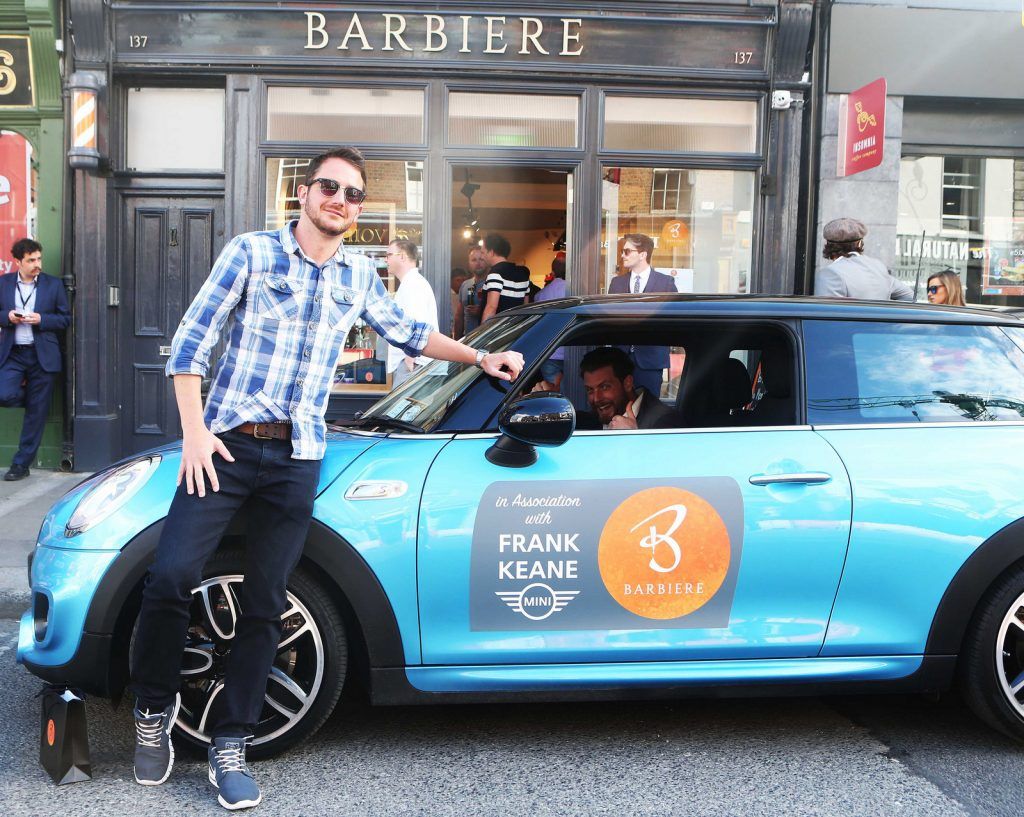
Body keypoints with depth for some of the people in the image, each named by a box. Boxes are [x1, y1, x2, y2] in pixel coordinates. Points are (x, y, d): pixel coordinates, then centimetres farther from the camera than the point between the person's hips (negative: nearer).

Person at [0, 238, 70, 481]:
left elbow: (65, 318, 4)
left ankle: (21, 463, 13)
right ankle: (23, 390, 16)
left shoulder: (53, 285, 3)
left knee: (36, 412, 2)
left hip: (43, 355, 0)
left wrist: (40, 319, -12)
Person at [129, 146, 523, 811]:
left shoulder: (359, 276, 14)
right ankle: (155, 708, 13)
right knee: (171, 577, -12)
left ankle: (231, 745, 15)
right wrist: (194, 431, -9)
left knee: (265, 606, 3)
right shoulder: (253, 252, 2)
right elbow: (192, 340, -1)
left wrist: (481, 358, 21)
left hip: (297, 458, 3)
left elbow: (407, 332, 30)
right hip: (226, 443, -2)